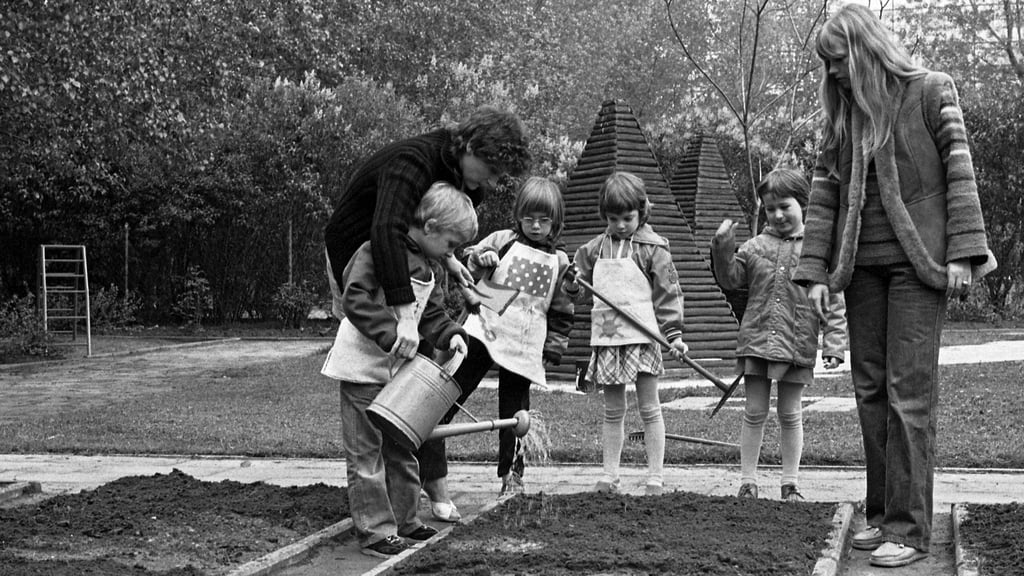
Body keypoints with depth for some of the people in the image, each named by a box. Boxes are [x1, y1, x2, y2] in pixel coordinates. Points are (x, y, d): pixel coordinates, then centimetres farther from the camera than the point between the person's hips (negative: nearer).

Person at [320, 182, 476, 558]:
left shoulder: (428, 266, 11)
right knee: (366, 450, -1)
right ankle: (374, 530, 6)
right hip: (363, 365, -9)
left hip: (397, 367, 9)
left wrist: (451, 334, -6)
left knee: (401, 446, 16)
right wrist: (392, 334, -31)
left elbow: (431, 315, 14)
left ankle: (403, 518, 29)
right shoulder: (380, 249, -17)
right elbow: (354, 298, -25)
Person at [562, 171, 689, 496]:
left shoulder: (652, 247, -3)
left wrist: (674, 334, -10)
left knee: (649, 408, 3)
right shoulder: (595, 248, 9)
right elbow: (579, 279, 18)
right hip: (605, 336, 4)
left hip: (642, 336, -4)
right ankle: (609, 476, 16)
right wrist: (571, 282, -6)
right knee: (613, 410, 10)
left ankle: (655, 478, 8)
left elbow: (668, 293, -4)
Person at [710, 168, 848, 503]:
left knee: (790, 413, 9)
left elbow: (835, 303, 0)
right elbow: (731, 280, 7)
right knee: (754, 412, 6)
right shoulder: (757, 246, 6)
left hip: (798, 345, -1)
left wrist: (834, 344, -6)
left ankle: (790, 483, 20)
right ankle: (748, 481, 14)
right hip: (757, 340, 2)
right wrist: (723, 252, -8)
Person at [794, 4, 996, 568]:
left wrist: (963, 251, -12)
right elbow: (823, 192, 10)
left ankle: (910, 527, -3)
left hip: (917, 260, -5)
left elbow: (959, 170, -3)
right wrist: (814, 271, 2)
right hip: (861, 264, 5)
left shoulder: (930, 90, 1)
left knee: (909, 391, -7)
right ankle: (881, 513, 14)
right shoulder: (841, 114, 13)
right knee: (870, 389, 6)